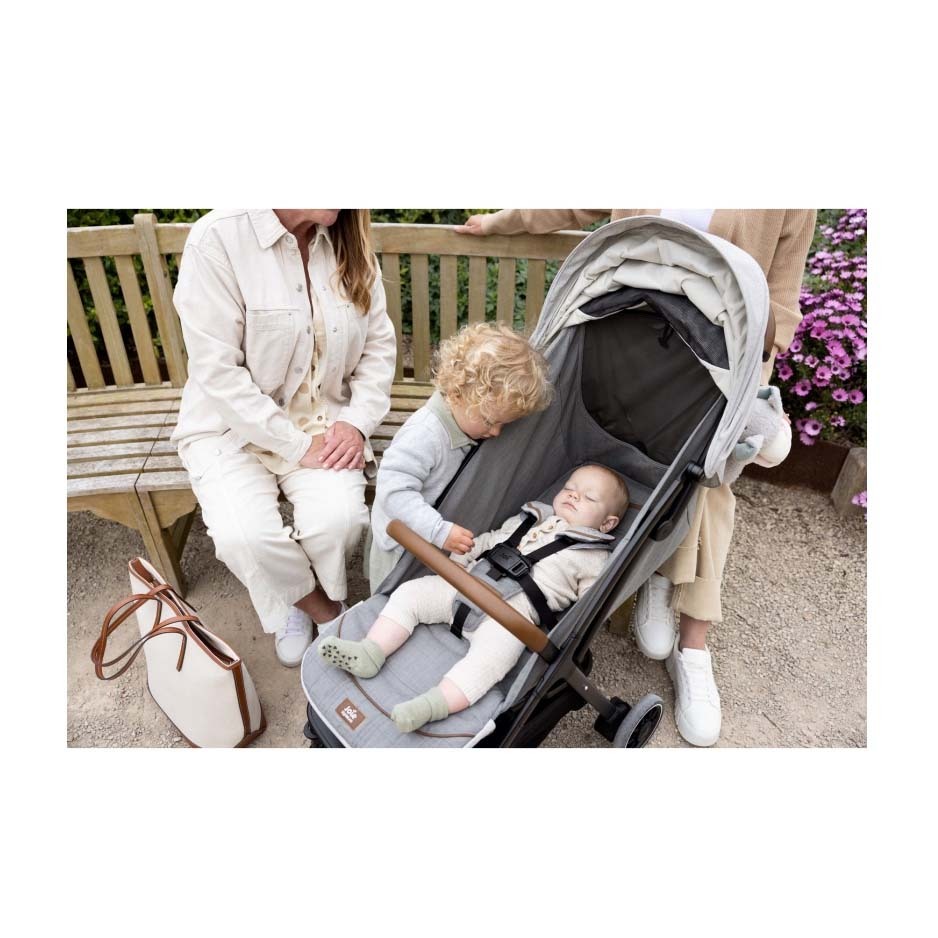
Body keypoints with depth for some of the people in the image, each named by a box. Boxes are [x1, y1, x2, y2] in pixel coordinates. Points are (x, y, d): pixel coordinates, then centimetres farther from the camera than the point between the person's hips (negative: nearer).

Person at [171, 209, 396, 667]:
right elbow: (217, 372, -18)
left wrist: (356, 422, -11)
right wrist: (297, 447, -19)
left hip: (323, 419, 3)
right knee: (244, 536, -26)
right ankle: (321, 609, 8)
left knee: (339, 517, -24)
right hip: (233, 424, -2)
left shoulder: (349, 243, -1)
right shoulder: (218, 238, -16)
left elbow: (379, 345, 3)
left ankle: (307, 600, 13)